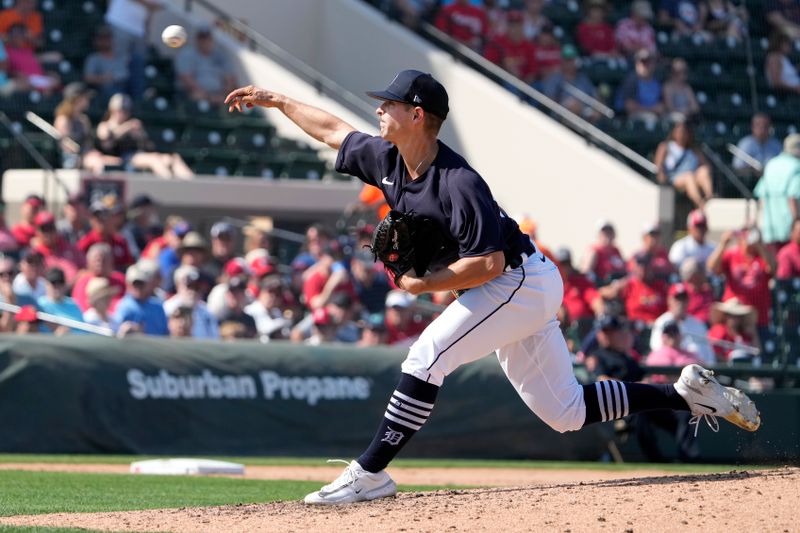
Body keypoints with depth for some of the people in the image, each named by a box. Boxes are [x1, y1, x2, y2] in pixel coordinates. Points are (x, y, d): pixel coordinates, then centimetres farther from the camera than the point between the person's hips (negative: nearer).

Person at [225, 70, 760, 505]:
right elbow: (334, 129, 17)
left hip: (521, 281, -9)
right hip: (516, 291, 9)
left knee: (427, 356, -20)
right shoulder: (389, 160, 0)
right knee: (567, 413, 10)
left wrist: (422, 284, -20)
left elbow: (488, 264, -29)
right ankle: (687, 393, 17)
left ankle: (370, 473, -16)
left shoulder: (458, 183, -26)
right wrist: (274, 99, 20)